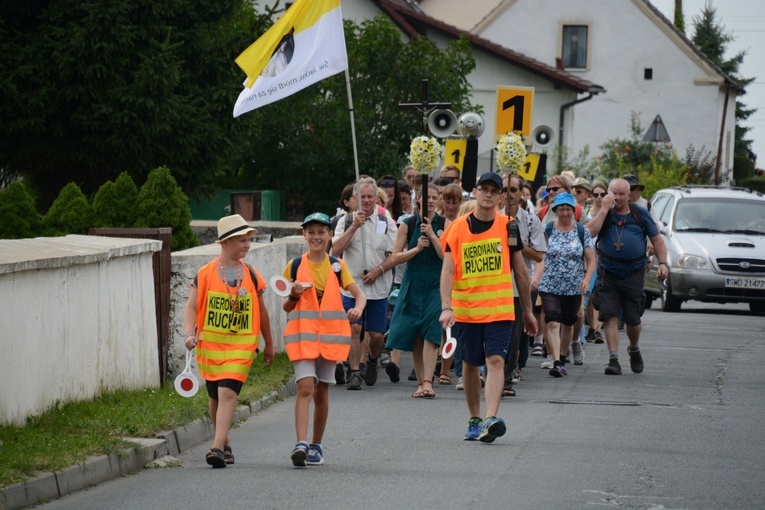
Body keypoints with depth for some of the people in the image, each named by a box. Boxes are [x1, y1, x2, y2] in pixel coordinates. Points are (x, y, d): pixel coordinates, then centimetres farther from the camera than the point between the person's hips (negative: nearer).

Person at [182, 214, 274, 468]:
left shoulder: (251, 275, 5)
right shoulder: (205, 273, -1)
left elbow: (261, 311, 15)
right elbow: (191, 307, -1)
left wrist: (269, 345, 21)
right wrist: (190, 334, -18)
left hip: (240, 345, -1)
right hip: (210, 344, 1)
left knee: (227, 393, -15)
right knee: (215, 397, 11)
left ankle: (217, 447, -22)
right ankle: (225, 445, 28)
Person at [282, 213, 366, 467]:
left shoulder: (337, 265, 6)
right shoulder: (295, 265, 4)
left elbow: (359, 294, 5)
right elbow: (286, 307, 7)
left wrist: (357, 308, -17)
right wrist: (294, 295, -15)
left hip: (330, 335, 2)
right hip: (302, 334, -2)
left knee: (321, 391, 8)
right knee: (305, 387, -15)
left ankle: (316, 446, 19)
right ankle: (301, 444, -23)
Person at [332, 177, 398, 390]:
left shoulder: (386, 223, 6)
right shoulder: (346, 221, 5)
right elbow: (336, 250, -7)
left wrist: (379, 270, -12)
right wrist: (354, 226, -14)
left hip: (378, 286, 1)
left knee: (376, 334, 3)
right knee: (353, 329, -12)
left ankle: (372, 360, 32)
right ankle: (354, 372, -7)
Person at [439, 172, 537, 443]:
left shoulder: (508, 227, 2)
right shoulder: (458, 227, 0)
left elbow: (520, 271, 10)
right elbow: (448, 270, -5)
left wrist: (527, 311, 12)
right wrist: (446, 307, -18)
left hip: (500, 309, -1)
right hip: (465, 309, 1)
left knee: (495, 360, -14)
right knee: (470, 363, 11)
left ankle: (491, 419, -25)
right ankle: (474, 420, 24)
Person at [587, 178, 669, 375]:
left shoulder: (640, 214, 4)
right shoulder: (605, 214, 3)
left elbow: (657, 240, 8)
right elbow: (591, 231, -15)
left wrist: (662, 263, -4)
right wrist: (604, 209, -17)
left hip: (633, 275, 0)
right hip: (608, 275, 0)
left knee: (633, 320, 6)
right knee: (610, 317, -9)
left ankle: (634, 350, 35)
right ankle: (613, 360, -7)